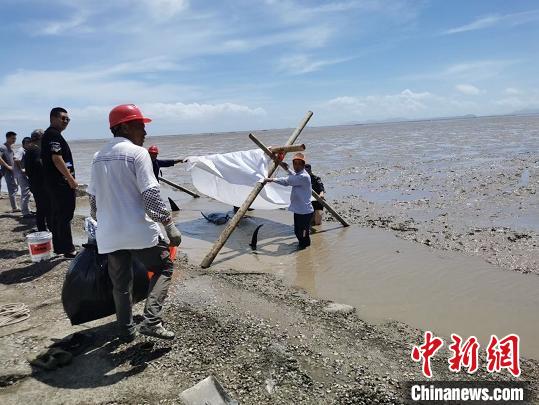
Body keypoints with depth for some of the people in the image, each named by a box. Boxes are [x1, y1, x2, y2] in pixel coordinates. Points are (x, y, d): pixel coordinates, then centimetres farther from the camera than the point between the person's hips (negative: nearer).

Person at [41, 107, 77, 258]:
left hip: (53, 183, 11)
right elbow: (57, 159, -22)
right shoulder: (54, 134, -13)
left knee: (57, 215, 14)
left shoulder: (48, 135, 19)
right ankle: (68, 249, 0)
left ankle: (59, 247, 23)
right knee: (65, 216, -6)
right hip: (61, 183, -11)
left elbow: (44, 159, 24)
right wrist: (71, 179, -19)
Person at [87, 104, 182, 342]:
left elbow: (94, 198, 16)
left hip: (109, 234, 7)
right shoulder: (137, 153, -10)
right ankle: (151, 320, -2)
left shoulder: (98, 157, 11)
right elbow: (150, 194, -16)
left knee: (121, 284, 17)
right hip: (139, 231, -6)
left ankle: (126, 331, 26)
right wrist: (169, 224, -11)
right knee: (163, 267, 11)